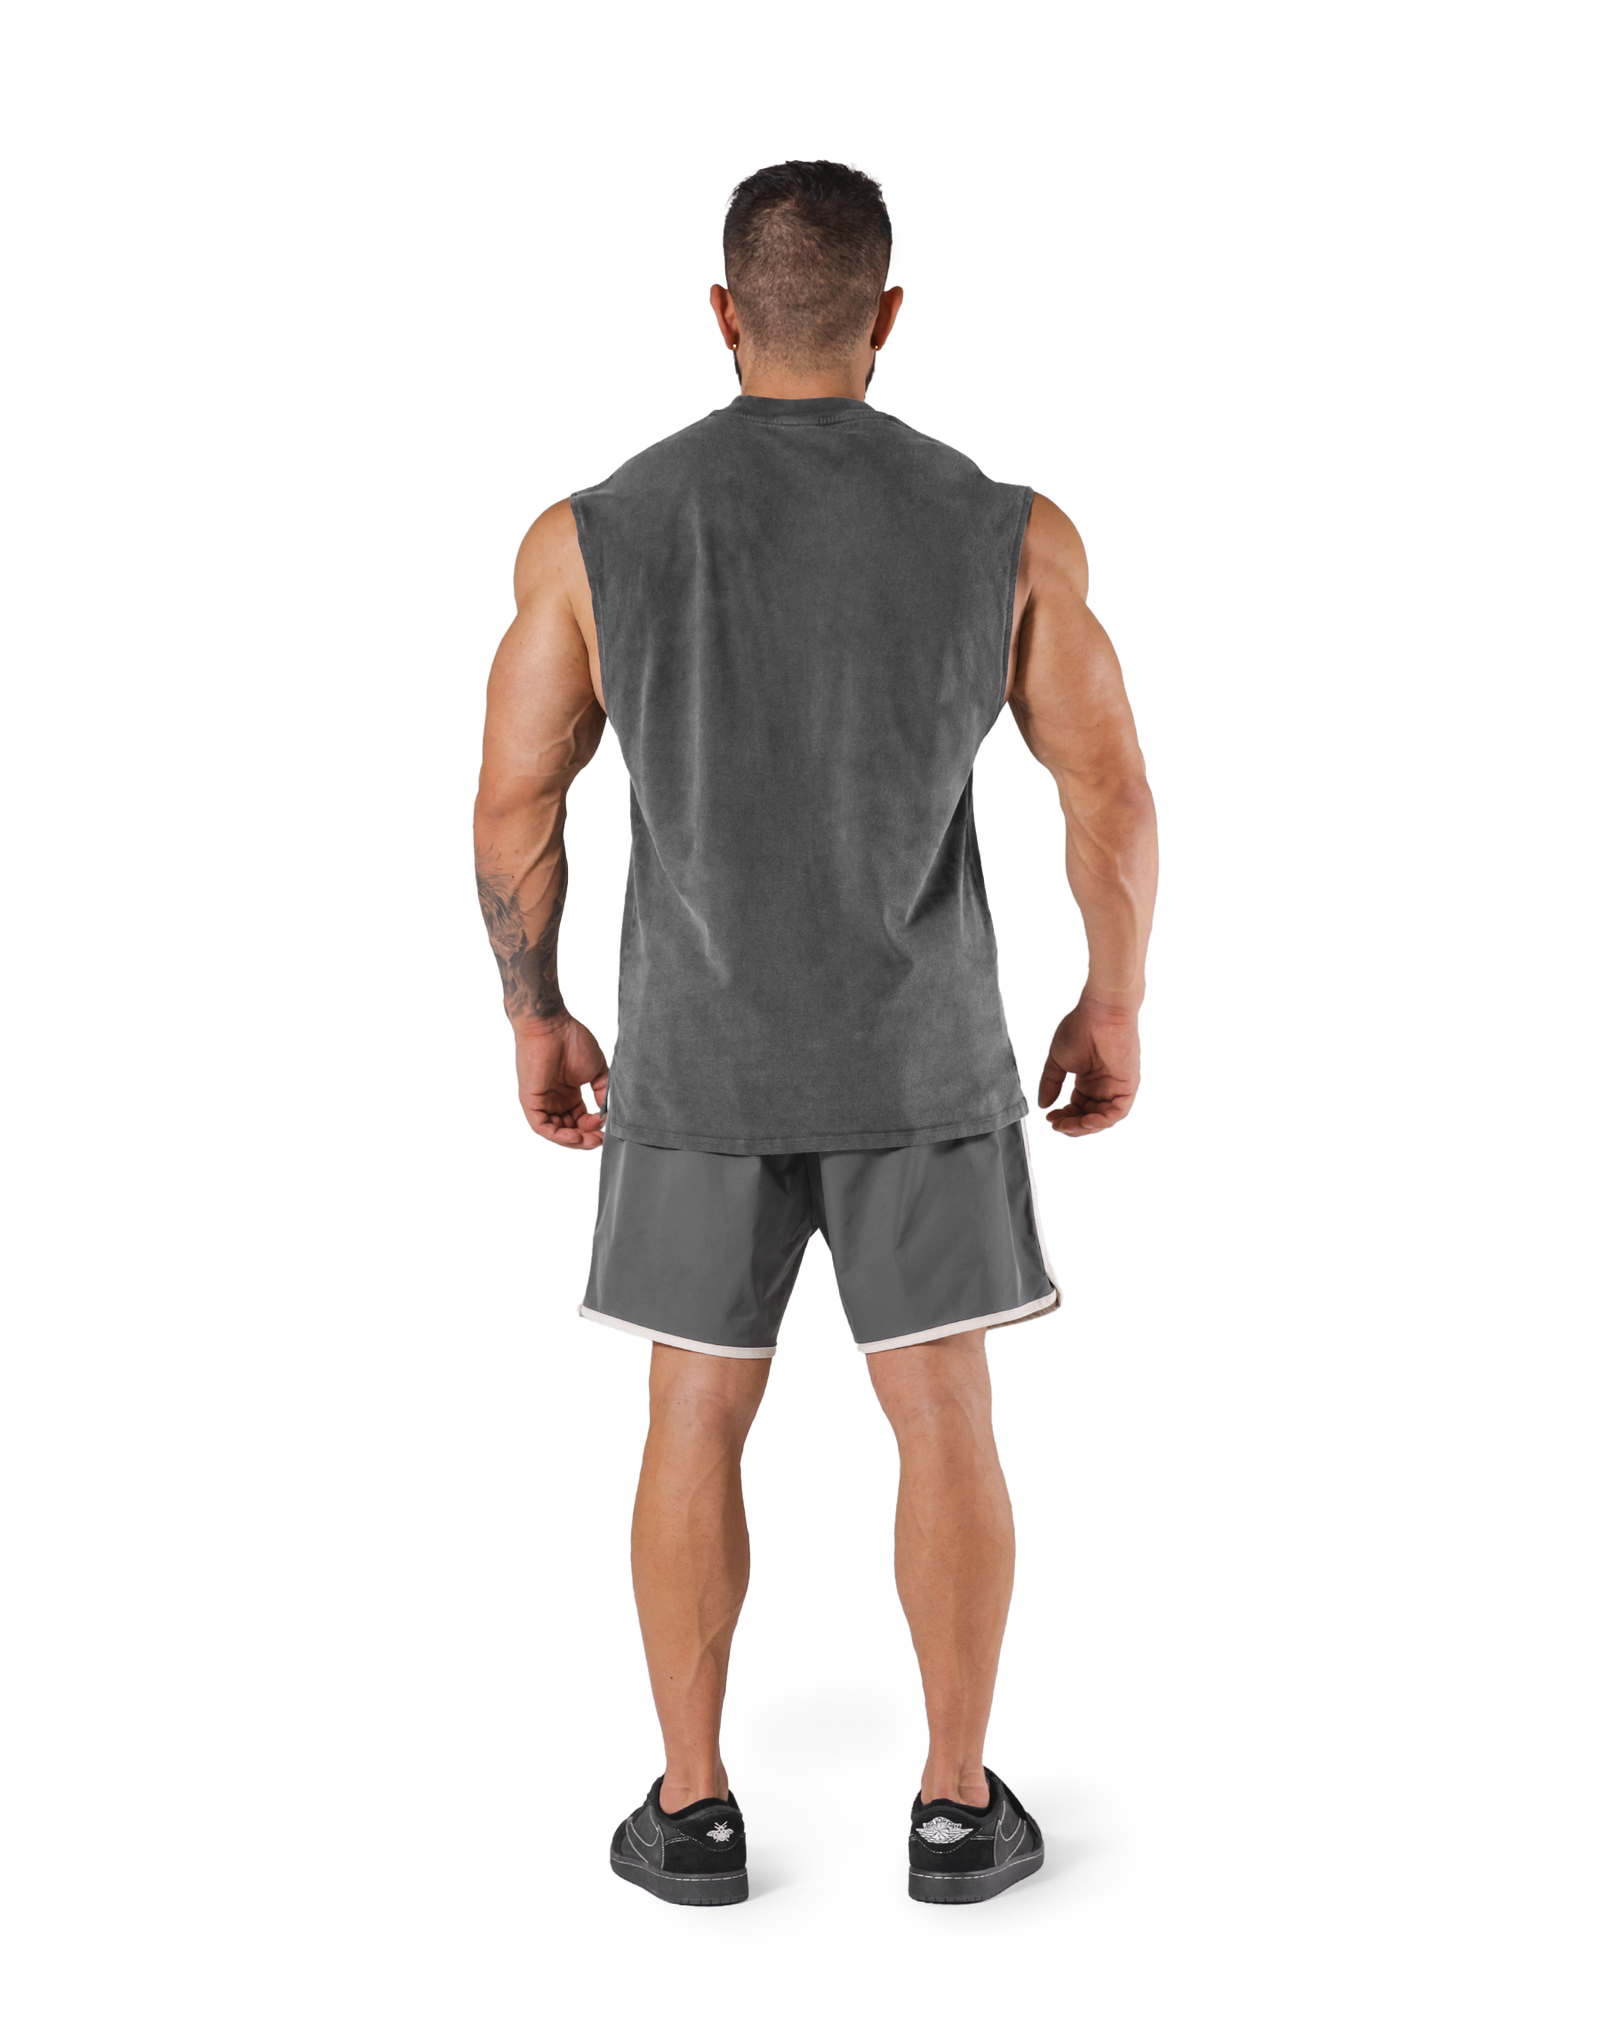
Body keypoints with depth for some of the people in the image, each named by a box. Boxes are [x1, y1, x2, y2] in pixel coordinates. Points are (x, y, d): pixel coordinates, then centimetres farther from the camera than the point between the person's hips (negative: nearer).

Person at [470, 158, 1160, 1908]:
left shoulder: (589, 531, -7)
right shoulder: (1009, 528, -7)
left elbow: (510, 807, -5)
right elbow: (1111, 795, -4)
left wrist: (533, 1023, 9)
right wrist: (1113, 1009, 9)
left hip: (700, 1055, 0)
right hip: (918, 1053, 0)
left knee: (695, 1427, 14)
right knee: (944, 1423, 12)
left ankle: (694, 1811, 22)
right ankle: (959, 1810, 20)